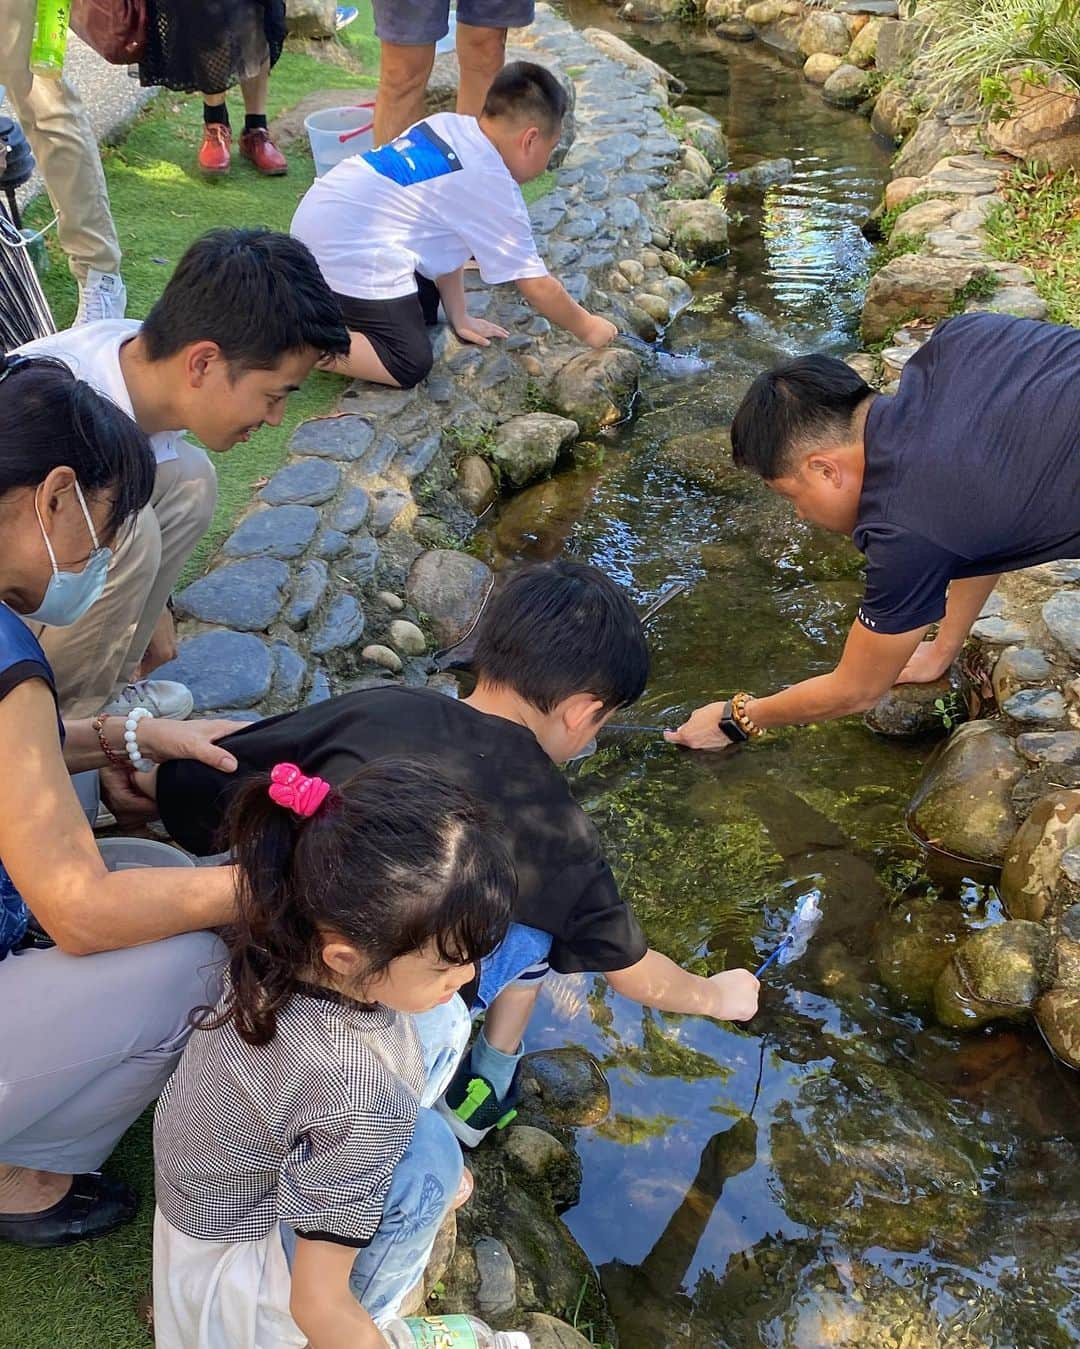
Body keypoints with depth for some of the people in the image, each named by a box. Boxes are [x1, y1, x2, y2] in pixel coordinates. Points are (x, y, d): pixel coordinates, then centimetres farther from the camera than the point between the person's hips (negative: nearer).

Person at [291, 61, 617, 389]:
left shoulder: (450, 125, 9)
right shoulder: (493, 188, -13)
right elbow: (536, 285, -6)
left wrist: (459, 316, 18)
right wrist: (587, 329, 9)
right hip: (352, 253, -9)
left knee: (424, 308, 24)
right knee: (409, 366, -5)